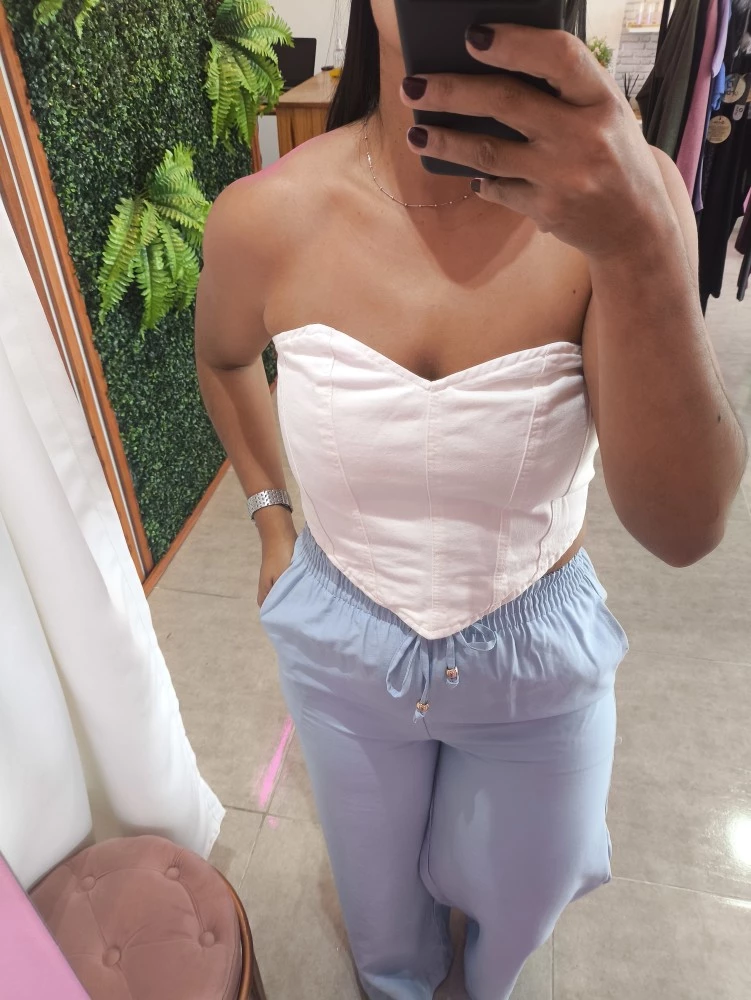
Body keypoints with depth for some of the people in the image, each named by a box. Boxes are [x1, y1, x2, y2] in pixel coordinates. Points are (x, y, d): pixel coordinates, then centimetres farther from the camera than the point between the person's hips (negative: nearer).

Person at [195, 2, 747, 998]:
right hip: (339, 647, 1)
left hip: (540, 653, 0)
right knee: (378, 889, 31)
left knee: (518, 896, 30)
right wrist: (270, 519, 3)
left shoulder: (615, 188, -22)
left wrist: (639, 244, -44)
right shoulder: (267, 218, -19)